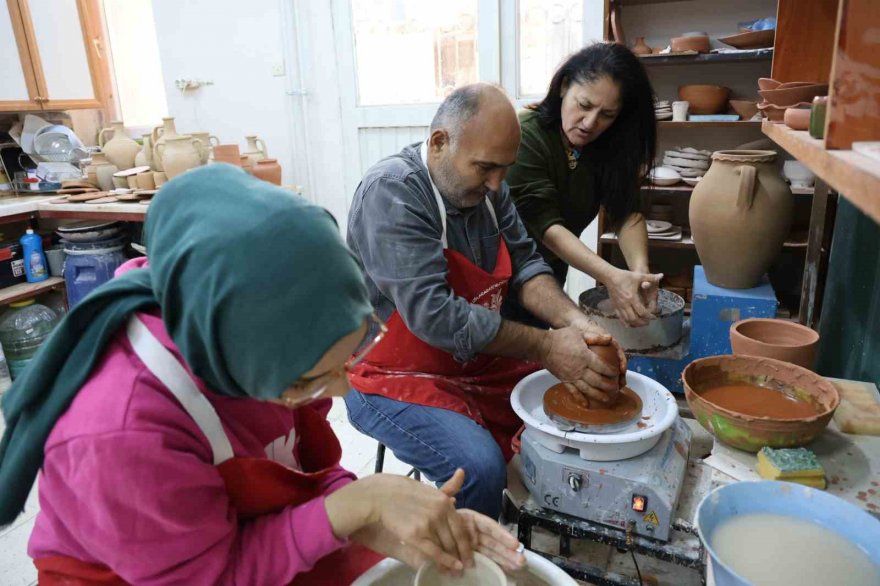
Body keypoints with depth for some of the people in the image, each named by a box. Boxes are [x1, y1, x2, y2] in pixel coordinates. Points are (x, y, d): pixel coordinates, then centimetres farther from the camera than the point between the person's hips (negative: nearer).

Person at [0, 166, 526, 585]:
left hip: (252, 536, 5)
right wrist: (357, 503, -32)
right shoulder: (122, 437, -35)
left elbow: (309, 466, -7)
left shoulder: (269, 344, -19)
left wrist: (380, 524, -24)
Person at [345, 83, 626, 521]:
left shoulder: (485, 186, 2)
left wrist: (574, 322, -18)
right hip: (396, 377, -7)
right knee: (480, 469, -28)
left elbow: (524, 263, 1)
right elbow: (432, 314, -29)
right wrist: (544, 346, -24)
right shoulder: (391, 192, -23)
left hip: (478, 362, 8)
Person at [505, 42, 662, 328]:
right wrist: (611, 277, -41)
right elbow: (546, 226, -30)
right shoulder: (526, 136, -25)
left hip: (552, 275, 6)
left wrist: (640, 269, -34)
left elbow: (627, 211, -15)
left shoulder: (608, 145, -7)